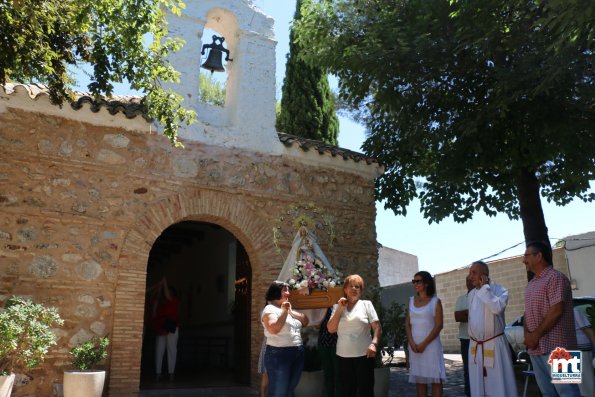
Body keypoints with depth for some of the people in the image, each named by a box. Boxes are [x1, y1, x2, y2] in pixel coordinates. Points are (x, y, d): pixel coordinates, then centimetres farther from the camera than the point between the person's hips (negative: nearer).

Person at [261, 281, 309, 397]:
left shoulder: (288, 308, 17)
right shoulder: (270, 309, -8)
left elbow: (305, 321, 13)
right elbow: (273, 329, -23)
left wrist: (291, 311, 0)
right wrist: (284, 312, -18)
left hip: (298, 354, 8)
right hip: (279, 354, -8)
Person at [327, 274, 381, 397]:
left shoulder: (366, 304, 3)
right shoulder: (337, 307, 10)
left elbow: (377, 327, -3)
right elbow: (331, 329, 1)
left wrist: (374, 343, -20)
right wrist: (340, 309, -5)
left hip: (364, 355, -2)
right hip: (343, 356, 3)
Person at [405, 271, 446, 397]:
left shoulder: (435, 301, -2)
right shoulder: (412, 301, 11)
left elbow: (439, 325, -8)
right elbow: (407, 324, 9)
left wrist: (424, 343, -13)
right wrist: (412, 342, -6)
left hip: (431, 344, -4)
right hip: (414, 346, 4)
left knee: (435, 378, -3)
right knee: (419, 378, 6)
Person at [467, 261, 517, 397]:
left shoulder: (499, 290, -9)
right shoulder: (471, 294, 11)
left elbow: (497, 308, -28)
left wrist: (485, 287, -20)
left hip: (494, 344, -6)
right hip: (475, 346, 6)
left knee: (498, 384, -2)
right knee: (477, 384, 13)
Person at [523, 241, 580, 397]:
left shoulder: (555, 278, -10)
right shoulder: (531, 283, 17)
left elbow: (557, 311, -18)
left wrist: (536, 335, -15)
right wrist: (527, 334, 0)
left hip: (554, 347, -9)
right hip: (535, 347, 9)